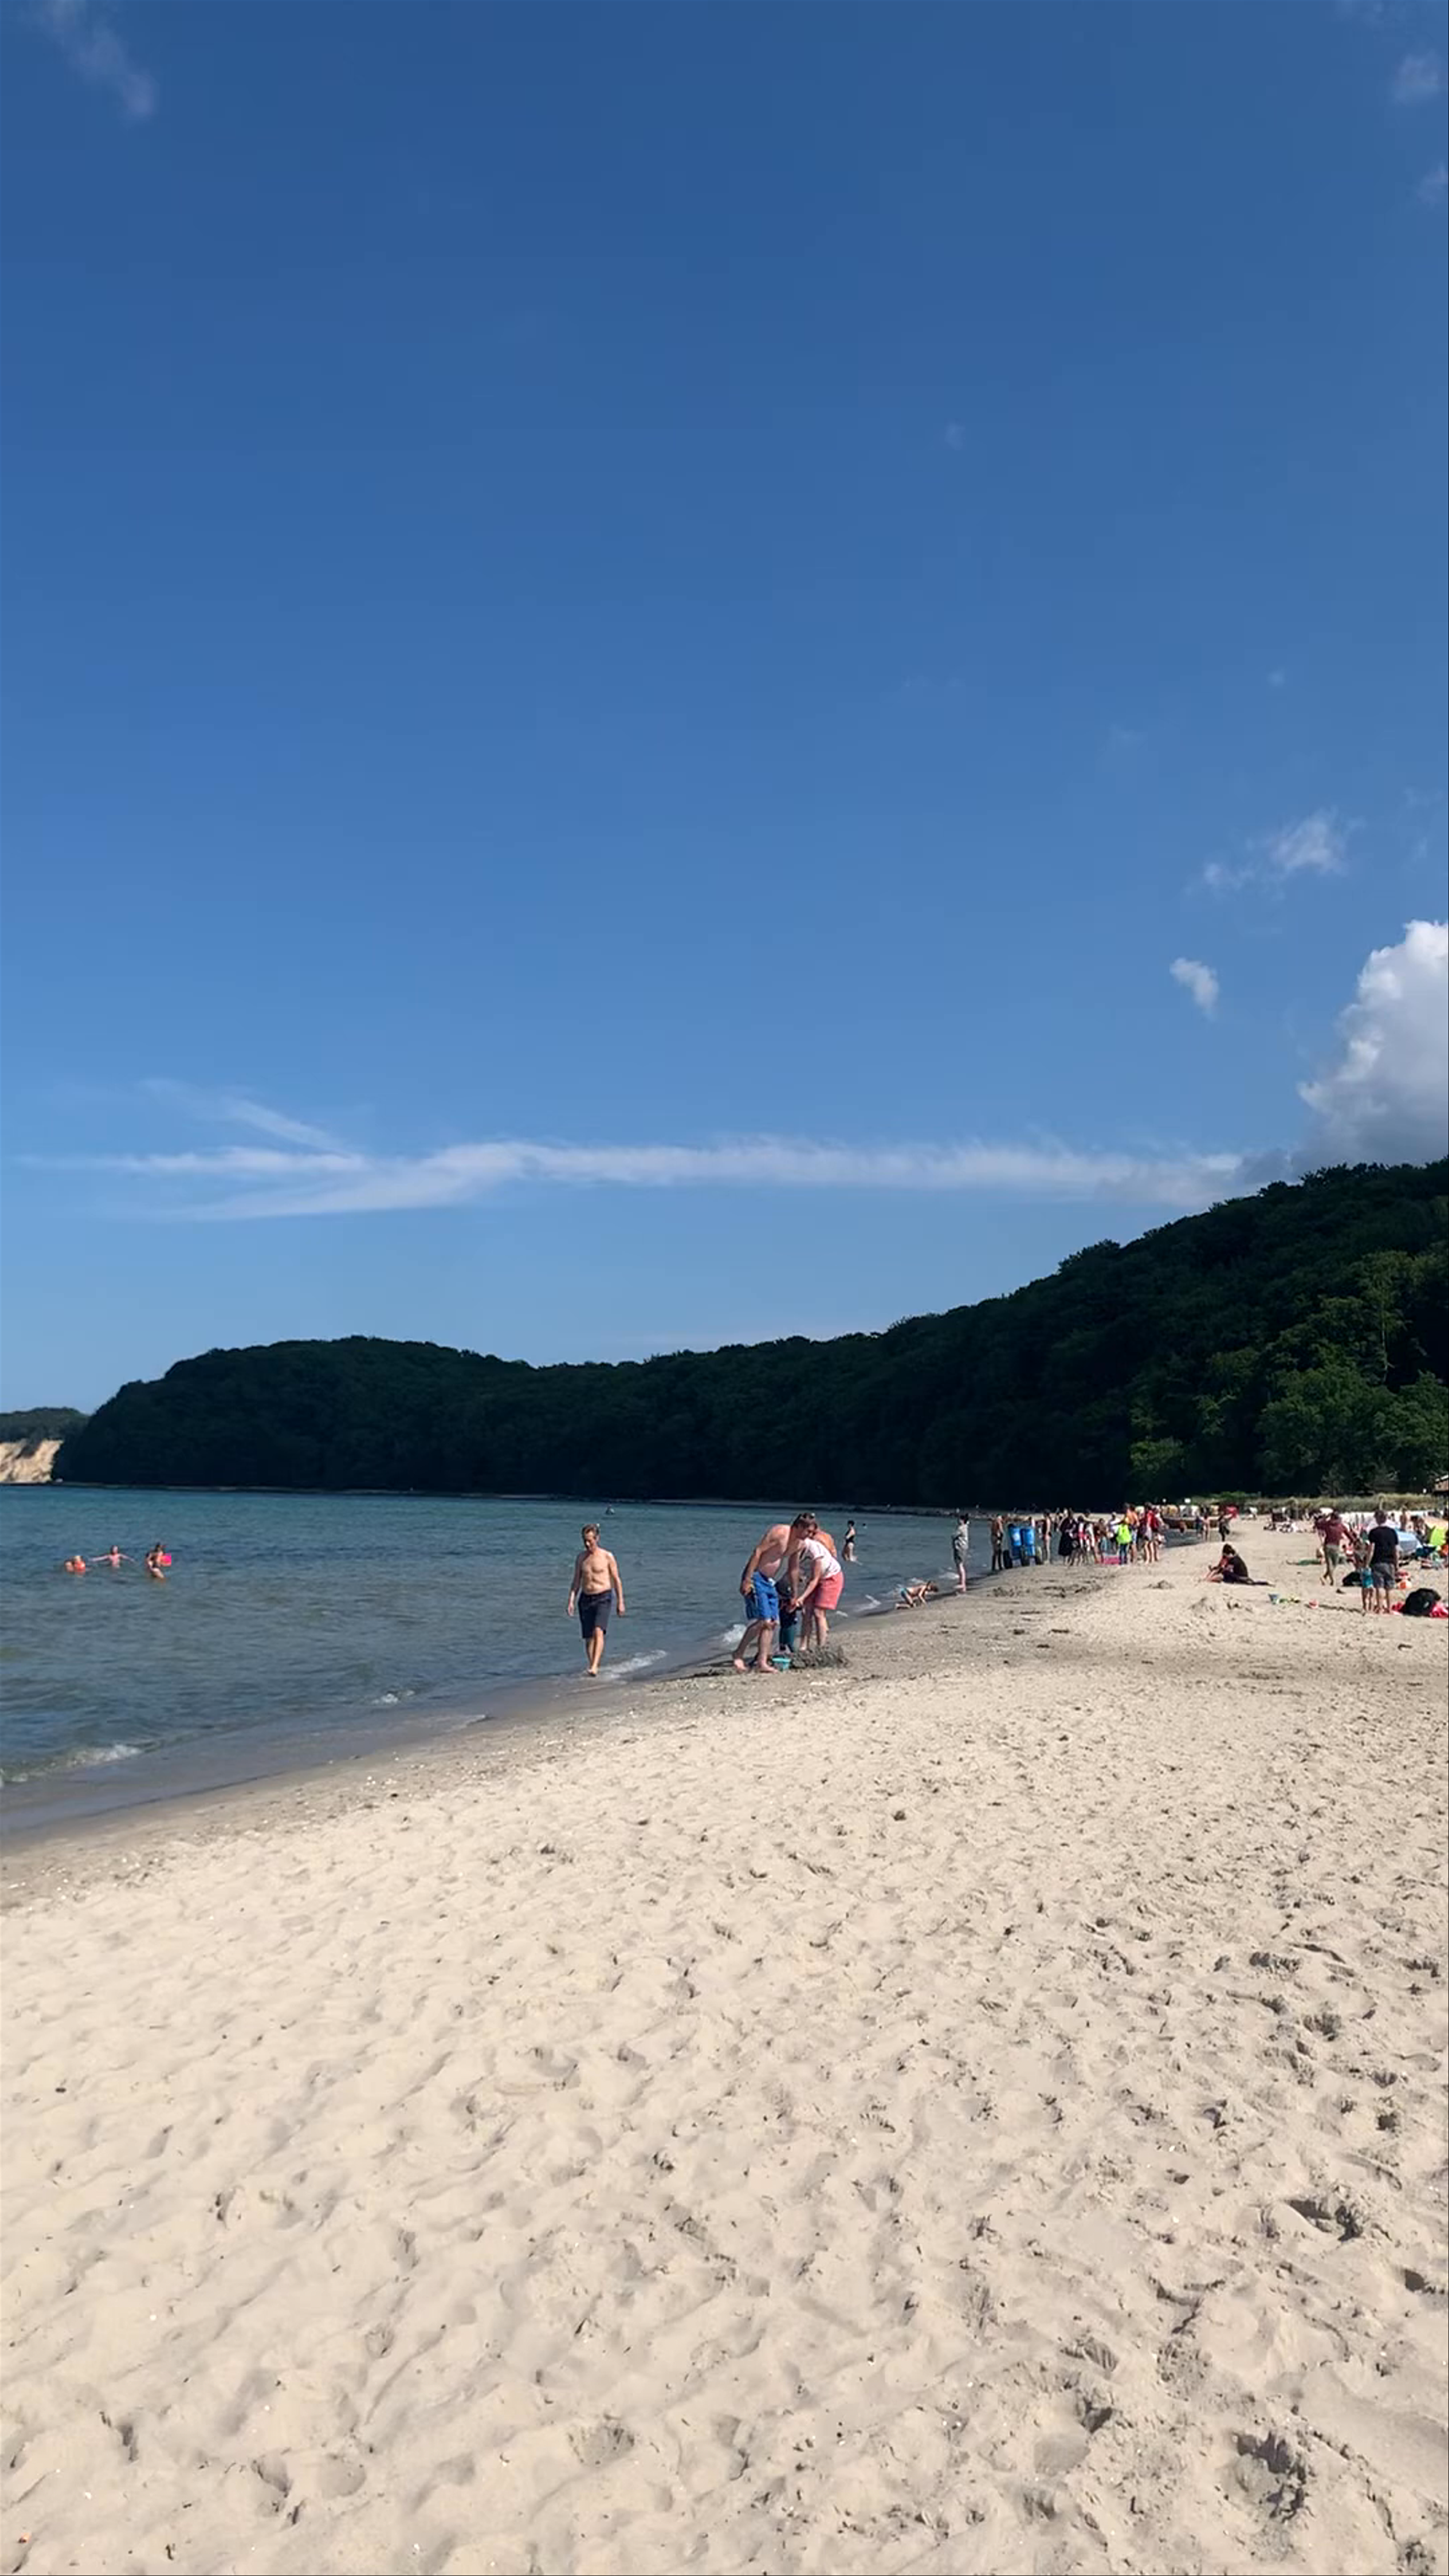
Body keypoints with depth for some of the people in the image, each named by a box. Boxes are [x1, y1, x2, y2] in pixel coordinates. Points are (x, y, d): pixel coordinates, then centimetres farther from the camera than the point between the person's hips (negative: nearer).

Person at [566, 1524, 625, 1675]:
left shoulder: (607, 1557, -1)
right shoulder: (581, 1558, 9)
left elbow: (617, 1581, 3)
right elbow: (576, 1582, 13)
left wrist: (621, 1602, 1)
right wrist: (571, 1602, 2)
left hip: (603, 1597, -4)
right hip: (586, 1599, 4)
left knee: (598, 1631, -21)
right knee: (588, 1637, 4)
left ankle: (594, 1667, -28)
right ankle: (591, 1667, 15)